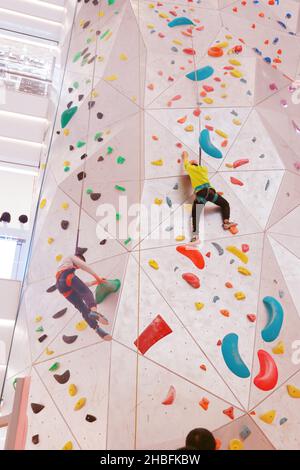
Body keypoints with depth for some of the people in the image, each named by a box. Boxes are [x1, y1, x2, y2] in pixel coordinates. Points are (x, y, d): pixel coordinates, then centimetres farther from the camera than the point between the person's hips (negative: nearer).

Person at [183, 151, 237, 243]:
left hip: (200, 194, -2)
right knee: (225, 204, 22)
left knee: (195, 216, -11)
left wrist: (185, 155, 59)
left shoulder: (190, 168, 16)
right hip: (209, 191, 2)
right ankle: (226, 222, 0)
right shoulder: (204, 168, 23)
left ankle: (195, 236, -31)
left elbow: (186, 162, 37)